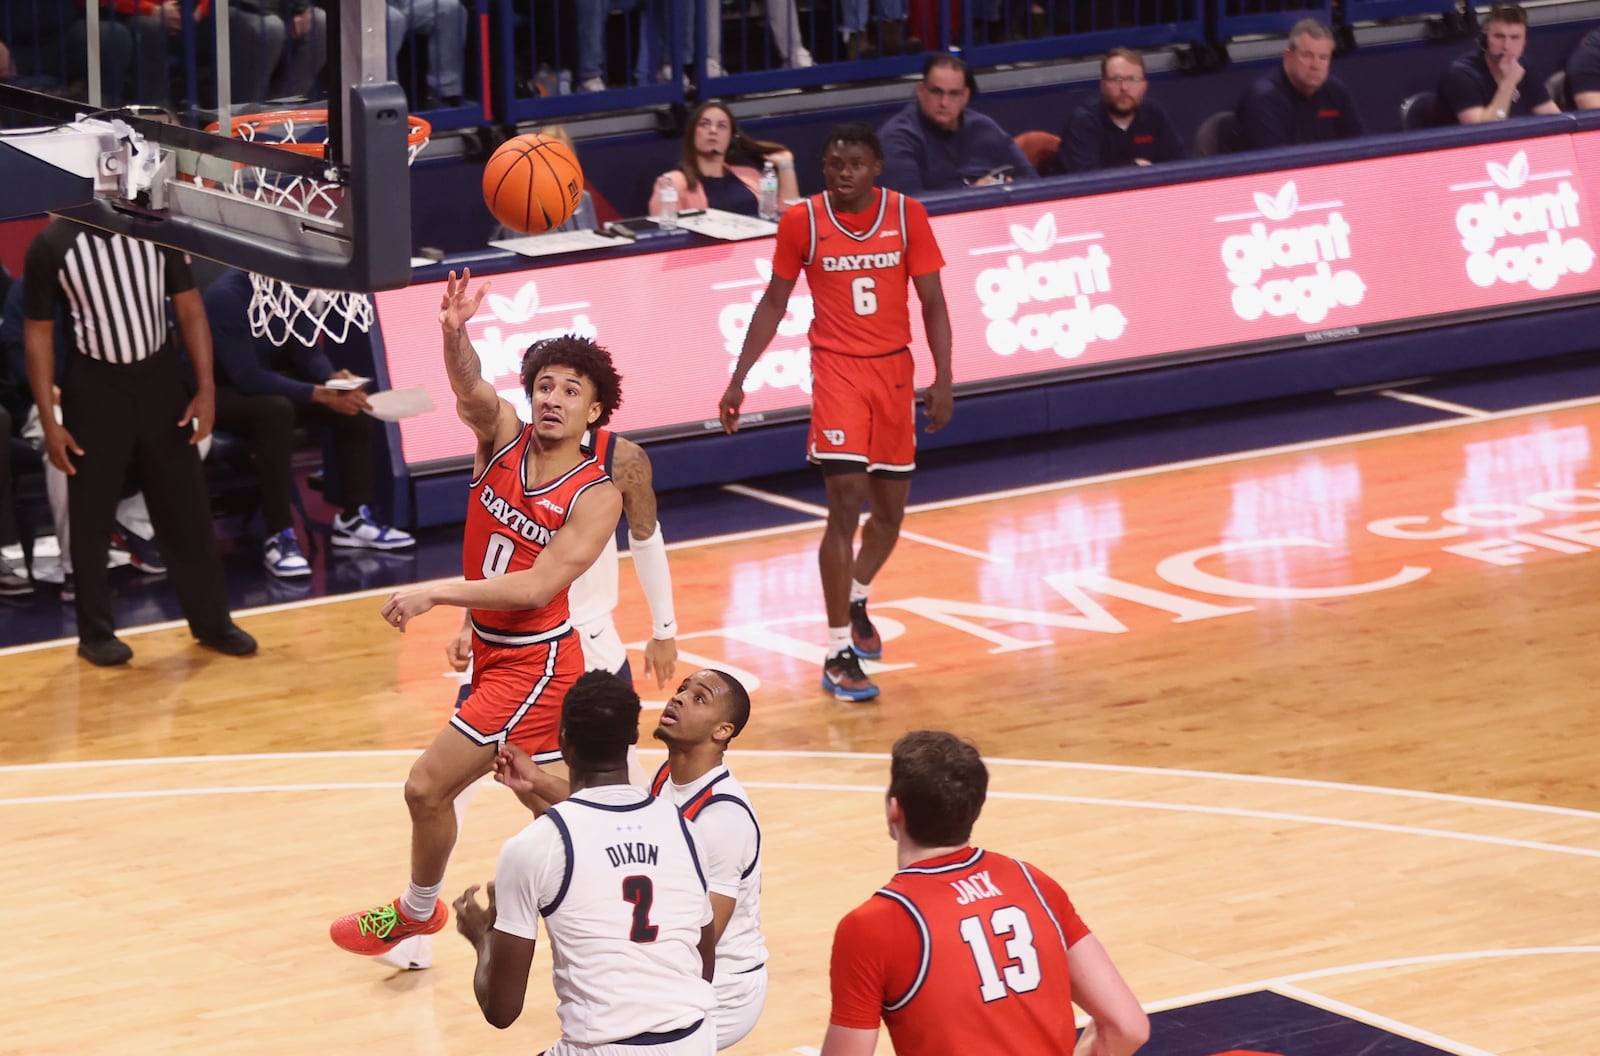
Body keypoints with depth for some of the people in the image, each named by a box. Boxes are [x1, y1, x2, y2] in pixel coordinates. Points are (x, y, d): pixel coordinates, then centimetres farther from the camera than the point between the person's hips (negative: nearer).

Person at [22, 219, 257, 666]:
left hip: (159, 378, 2)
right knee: (91, 517, 5)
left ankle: (212, 621, 19)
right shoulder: (52, 244, -8)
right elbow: (38, 332, -4)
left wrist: (206, 388, -5)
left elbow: (189, 308, 2)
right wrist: (49, 420, -7)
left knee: (187, 507, 8)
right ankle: (96, 632, 17)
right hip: (94, 387, -2)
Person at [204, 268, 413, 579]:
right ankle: (278, 537, -31)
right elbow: (247, 377, -34)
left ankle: (353, 519, -2)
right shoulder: (227, 296, -30)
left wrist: (332, 378, -23)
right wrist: (321, 394, -35)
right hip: (219, 389, -7)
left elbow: (306, 347, -1)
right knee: (276, 408, -37)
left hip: (267, 376, 7)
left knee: (353, 401, -10)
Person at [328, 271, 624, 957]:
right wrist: (455, 333, -49)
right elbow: (472, 391, -28)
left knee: (428, 786, -7)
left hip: (533, 662, -7)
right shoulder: (503, 436, -5)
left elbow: (536, 588, -27)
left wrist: (436, 593, -32)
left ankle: (417, 913, 16)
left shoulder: (596, 498, -18)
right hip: (490, 648, 7)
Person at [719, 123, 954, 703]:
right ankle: (839, 653, -11)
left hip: (894, 370, 3)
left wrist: (942, 380, -9)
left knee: (890, 510, 13)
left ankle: (855, 600, 43)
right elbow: (774, 302, 4)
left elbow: (933, 302, 0)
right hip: (837, 367, -3)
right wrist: (739, 378, -1)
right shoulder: (801, 221, -6)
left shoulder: (907, 215, -3)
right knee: (846, 505, -14)